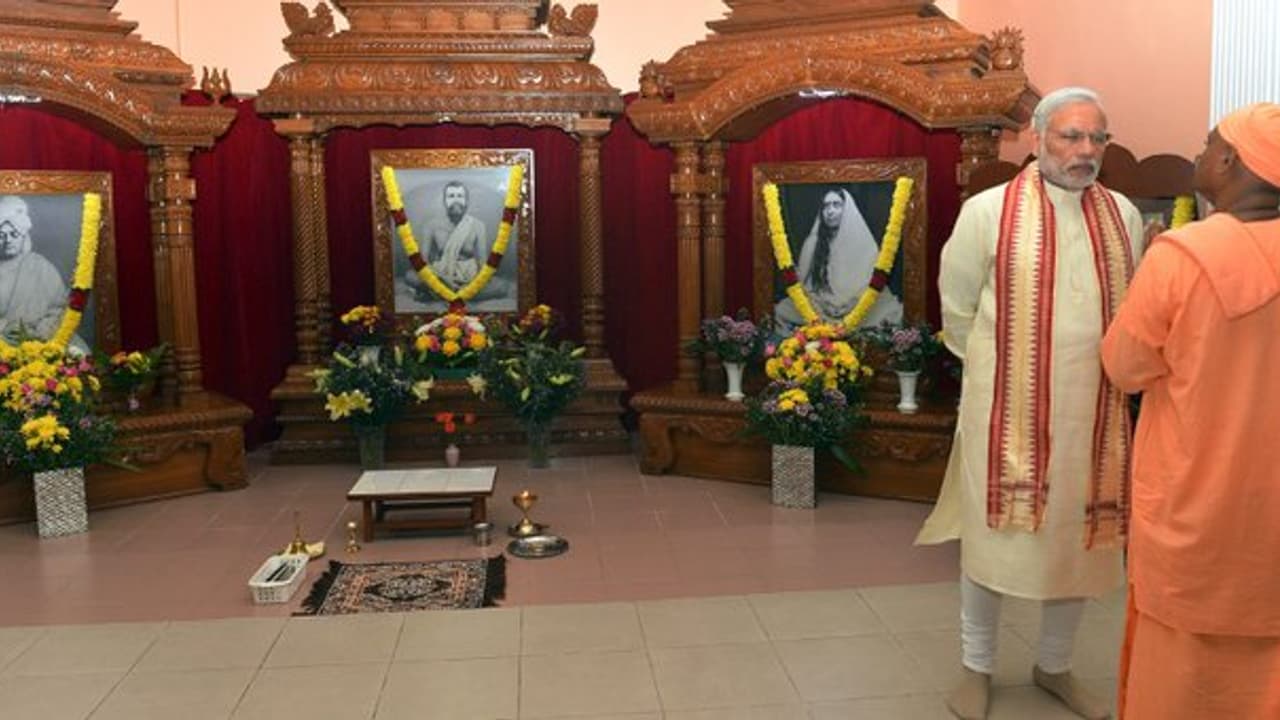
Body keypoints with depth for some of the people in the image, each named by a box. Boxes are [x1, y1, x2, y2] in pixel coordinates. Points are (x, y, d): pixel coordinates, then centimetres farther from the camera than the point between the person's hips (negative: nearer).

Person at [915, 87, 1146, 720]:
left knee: (1081, 537, 13)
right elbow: (957, 305, 1)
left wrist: (1110, 373, 10)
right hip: (1006, 410, -3)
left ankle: (1054, 667, 33)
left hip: (1093, 411, 4)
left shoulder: (1123, 216, 4)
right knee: (991, 535, 6)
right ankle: (976, 668, 25)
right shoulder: (988, 211, -7)